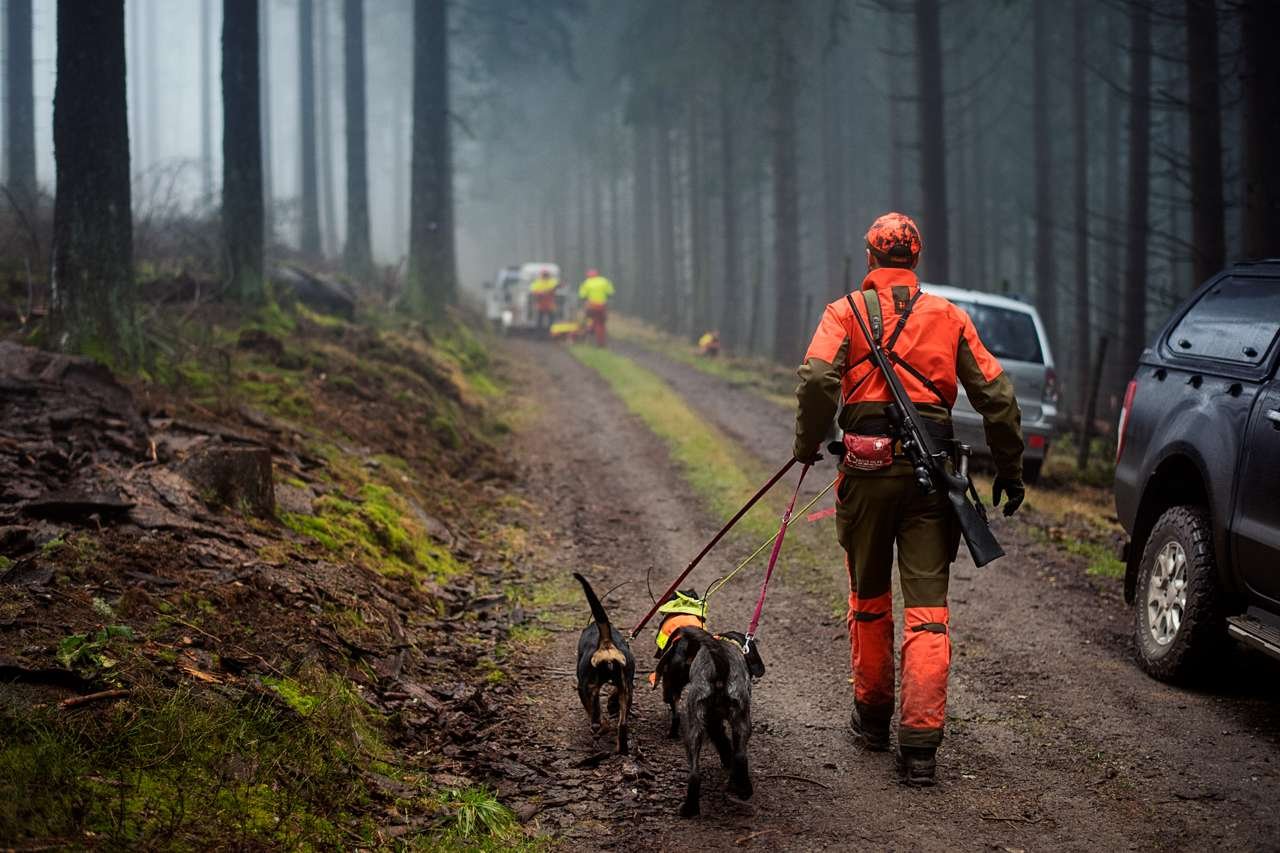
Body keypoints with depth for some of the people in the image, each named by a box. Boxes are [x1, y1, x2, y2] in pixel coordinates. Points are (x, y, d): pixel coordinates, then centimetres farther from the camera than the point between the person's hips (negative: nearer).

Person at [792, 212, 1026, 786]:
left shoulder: (847, 312, 3)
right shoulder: (949, 317, 10)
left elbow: (817, 379, -14)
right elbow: (996, 395, 7)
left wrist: (808, 444, 0)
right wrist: (1010, 469, 14)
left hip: (868, 467, -1)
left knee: (868, 598, 17)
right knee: (927, 607, -1)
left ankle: (872, 717, 30)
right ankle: (920, 740, -10)